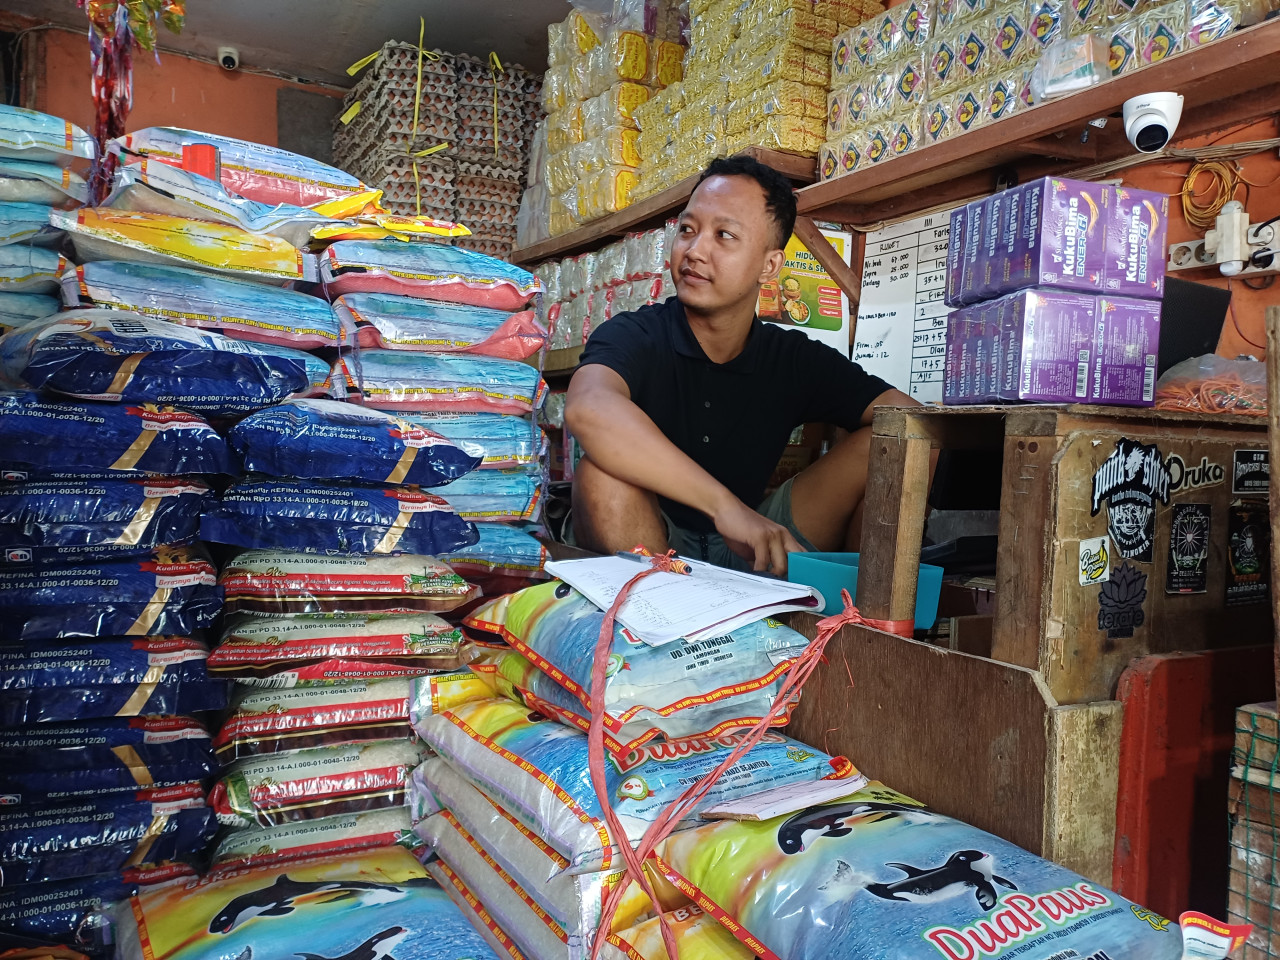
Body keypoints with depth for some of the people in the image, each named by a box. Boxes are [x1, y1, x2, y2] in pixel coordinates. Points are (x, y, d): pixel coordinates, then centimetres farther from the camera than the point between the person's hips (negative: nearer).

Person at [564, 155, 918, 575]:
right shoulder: (634, 337, -13)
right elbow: (588, 410, -37)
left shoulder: (796, 359, 1)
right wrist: (725, 505, -42)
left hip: (749, 552, 4)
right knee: (605, 472, -35)